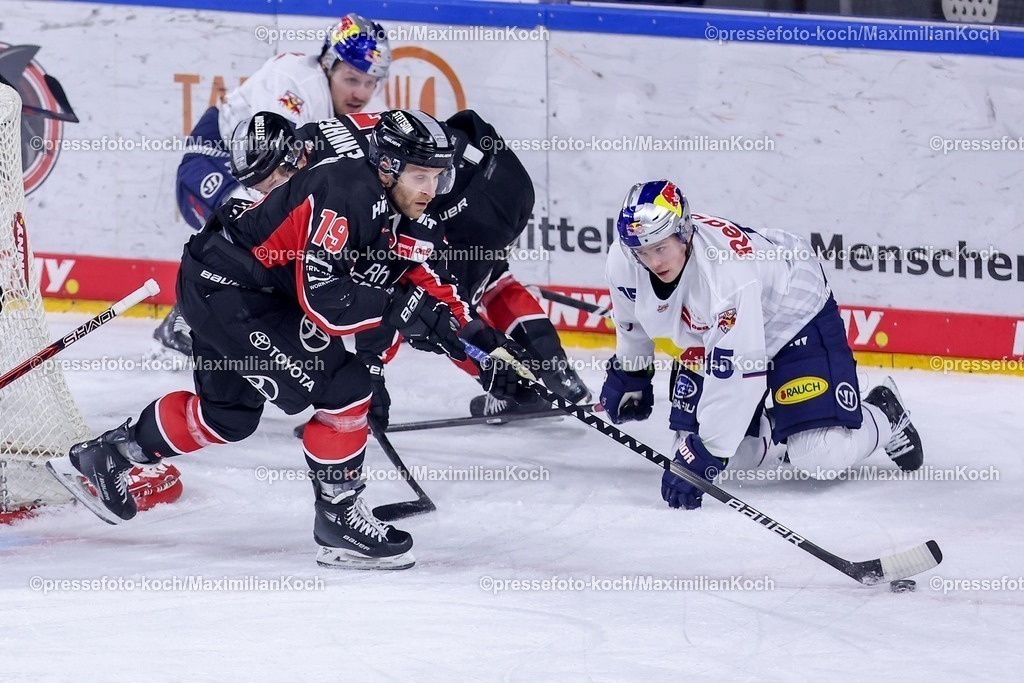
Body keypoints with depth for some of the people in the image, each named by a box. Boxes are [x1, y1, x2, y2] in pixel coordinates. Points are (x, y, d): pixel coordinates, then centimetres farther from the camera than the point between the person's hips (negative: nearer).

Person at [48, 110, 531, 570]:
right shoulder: (344, 195, -27)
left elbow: (423, 287, 8)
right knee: (343, 389, -15)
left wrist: (481, 341, -4)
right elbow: (321, 298, -32)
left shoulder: (400, 215, 2)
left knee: (229, 415, 24)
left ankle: (102, 455, 39)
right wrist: (400, 306, -32)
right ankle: (338, 520, -3)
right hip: (225, 285, -10)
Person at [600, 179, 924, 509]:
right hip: (710, 331, 7)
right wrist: (629, 374, 20)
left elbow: (737, 374, -41)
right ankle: (779, 436, 25)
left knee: (823, 456, -18)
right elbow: (632, 320, 6)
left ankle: (884, 415, 15)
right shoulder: (624, 264, -21)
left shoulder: (728, 274, -42)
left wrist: (705, 453, -40)